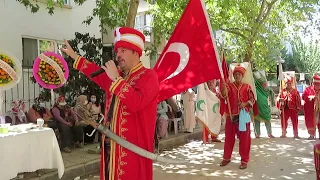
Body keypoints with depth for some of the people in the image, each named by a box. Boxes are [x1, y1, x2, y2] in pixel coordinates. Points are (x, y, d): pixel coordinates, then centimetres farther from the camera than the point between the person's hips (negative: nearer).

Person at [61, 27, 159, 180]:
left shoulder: (148, 76, -10)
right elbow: (97, 72, 33)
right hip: (112, 144, 8)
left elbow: (136, 103, -26)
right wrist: (74, 56, 34)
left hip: (133, 146, -8)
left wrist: (116, 79, -20)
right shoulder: (117, 76, 15)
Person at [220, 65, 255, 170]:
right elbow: (224, 95, -15)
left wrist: (245, 103, -16)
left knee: (244, 138, 3)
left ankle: (244, 160, 13)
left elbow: (252, 100, 3)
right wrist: (223, 82, -29)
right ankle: (226, 158, 24)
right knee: (229, 137, 9)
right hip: (231, 115, 1)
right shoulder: (229, 85, 3)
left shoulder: (247, 87, 5)